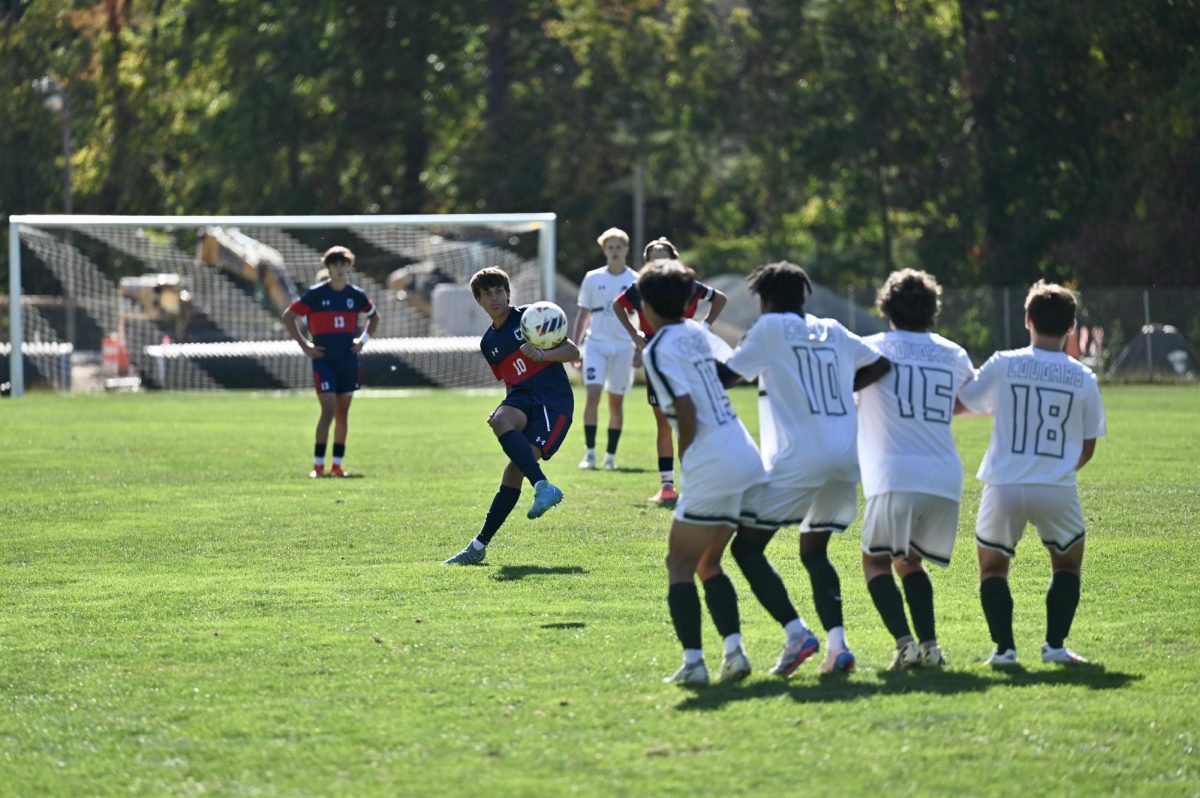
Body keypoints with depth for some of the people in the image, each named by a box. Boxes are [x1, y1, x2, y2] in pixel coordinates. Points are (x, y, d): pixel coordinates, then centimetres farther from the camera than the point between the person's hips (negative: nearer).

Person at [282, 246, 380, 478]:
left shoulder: (356, 295, 5)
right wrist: (305, 345, -4)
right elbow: (288, 316, 0)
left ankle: (338, 465, 15)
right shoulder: (315, 294, -6)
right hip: (324, 360, -4)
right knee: (329, 409, -13)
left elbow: (374, 317, 23)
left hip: (348, 360, 4)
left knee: (342, 413, 8)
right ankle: (318, 465, -8)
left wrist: (364, 338, 7)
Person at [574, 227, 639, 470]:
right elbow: (584, 314, 10)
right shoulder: (592, 279, 5)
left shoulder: (635, 281, 2)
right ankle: (589, 453, -10)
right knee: (592, 395, -13)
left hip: (623, 347, 0)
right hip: (596, 343, 0)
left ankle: (610, 455, 12)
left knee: (616, 402, 4)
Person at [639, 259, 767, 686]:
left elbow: (686, 409, -16)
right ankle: (734, 651, 6)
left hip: (712, 467, -8)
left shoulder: (659, 350, -9)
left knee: (680, 564, 2)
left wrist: (685, 460, -2)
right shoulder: (696, 332, 14)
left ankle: (693, 661, -7)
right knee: (708, 562, 18)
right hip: (746, 457, 8)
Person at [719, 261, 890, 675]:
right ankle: (837, 644, 1)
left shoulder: (771, 328, 2)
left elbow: (725, 375, 3)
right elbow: (879, 365, 23)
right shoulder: (832, 331, 16)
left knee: (747, 547, 2)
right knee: (814, 552, 20)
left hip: (799, 460, -6)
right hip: (846, 459, 6)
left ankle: (796, 633, -14)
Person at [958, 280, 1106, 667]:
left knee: (992, 566, 17)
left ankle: (1004, 646, 2)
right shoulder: (1084, 378, 2)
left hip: (1004, 487, -1)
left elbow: (958, 403, 9)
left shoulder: (1003, 365, -2)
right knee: (1068, 563, 22)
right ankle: (1055, 643, 7)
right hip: (1058, 490, 1)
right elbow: (1087, 449, 9)